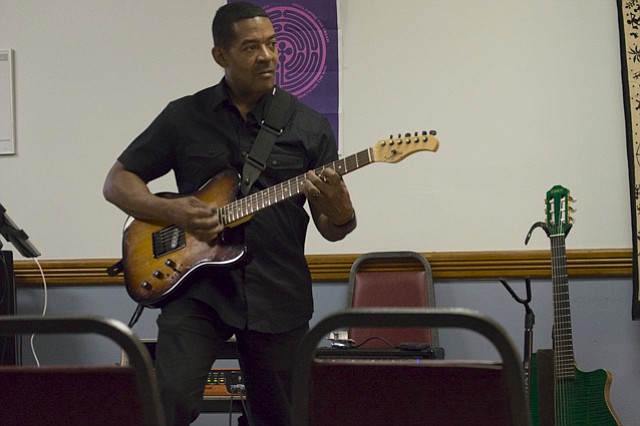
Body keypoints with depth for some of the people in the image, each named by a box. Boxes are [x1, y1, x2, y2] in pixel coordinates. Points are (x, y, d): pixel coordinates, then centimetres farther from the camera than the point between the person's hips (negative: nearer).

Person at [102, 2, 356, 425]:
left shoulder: (309, 126, 4)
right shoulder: (183, 116, 3)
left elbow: (334, 230, 6)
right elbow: (117, 182, 7)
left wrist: (338, 208, -19)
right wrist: (172, 211, -11)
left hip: (279, 295, 1)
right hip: (198, 286, -1)